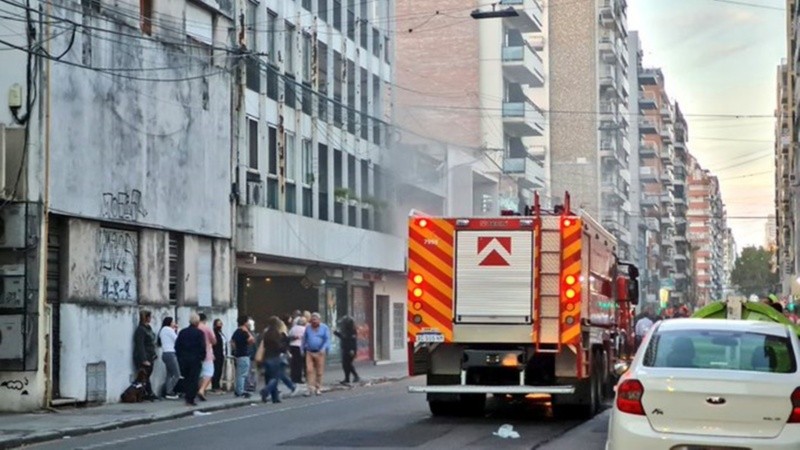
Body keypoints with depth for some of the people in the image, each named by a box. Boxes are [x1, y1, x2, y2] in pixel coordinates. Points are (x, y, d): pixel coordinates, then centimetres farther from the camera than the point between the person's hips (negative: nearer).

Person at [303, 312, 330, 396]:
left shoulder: (324, 328, 1)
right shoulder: (308, 328, 9)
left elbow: (327, 339, -6)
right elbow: (304, 339, 17)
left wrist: (324, 349, -19)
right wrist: (303, 349, 13)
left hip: (319, 352, -2)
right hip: (309, 352, 2)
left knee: (319, 372, 2)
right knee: (309, 370, -8)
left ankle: (318, 388, 14)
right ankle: (310, 388, -6)